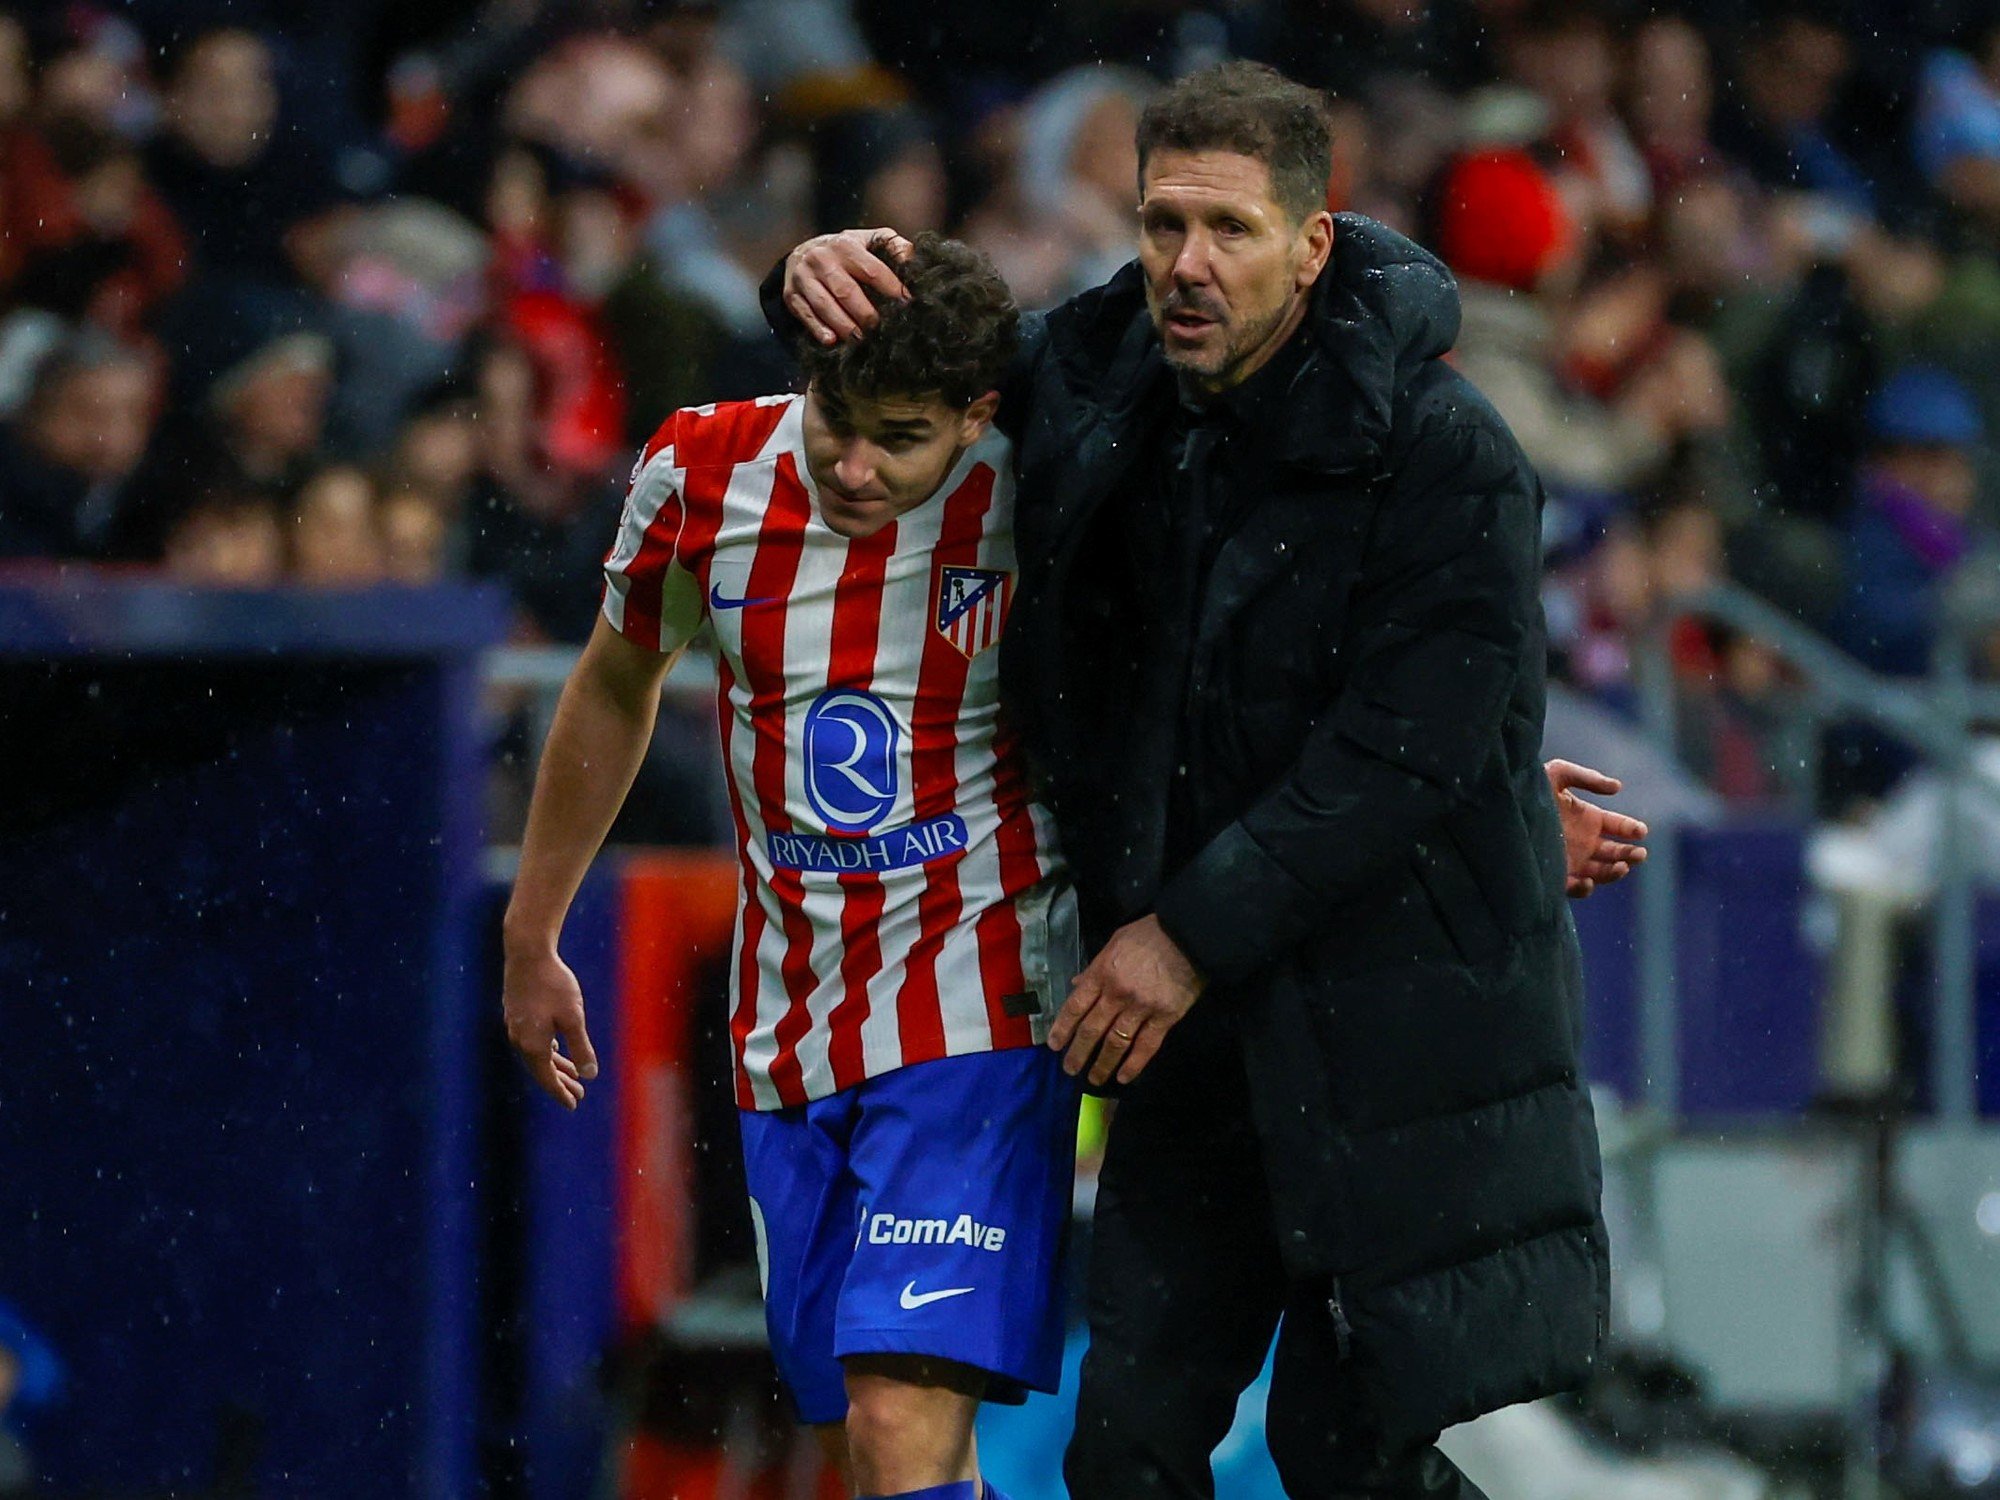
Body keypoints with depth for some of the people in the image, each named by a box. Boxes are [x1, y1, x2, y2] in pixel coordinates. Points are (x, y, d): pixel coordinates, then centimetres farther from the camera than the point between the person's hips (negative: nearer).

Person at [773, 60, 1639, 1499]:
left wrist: (1197, 931, -20)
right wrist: (831, 273, 0)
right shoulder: (1114, 380, 3)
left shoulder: (1446, 457, -16)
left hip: (1395, 1021, -6)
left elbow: (1409, 748, -20)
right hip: (1204, 1021, 6)